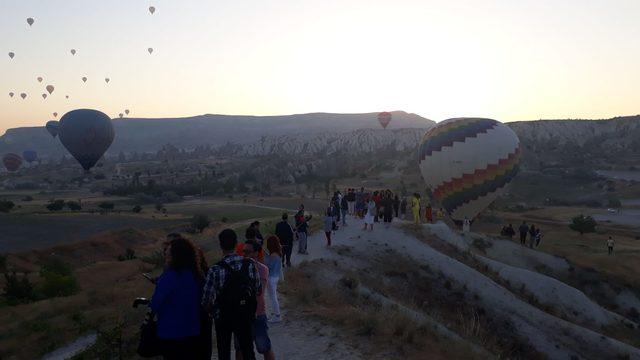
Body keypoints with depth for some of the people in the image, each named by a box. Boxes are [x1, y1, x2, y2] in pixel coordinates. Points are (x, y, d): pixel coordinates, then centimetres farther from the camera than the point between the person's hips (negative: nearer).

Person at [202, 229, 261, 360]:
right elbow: (258, 290, -3)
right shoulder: (250, 265, -12)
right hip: (246, 316, 2)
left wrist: (213, 311, 3)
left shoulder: (215, 270, -21)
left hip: (223, 317, -2)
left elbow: (206, 300, -18)